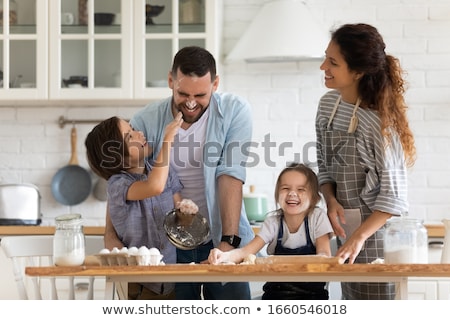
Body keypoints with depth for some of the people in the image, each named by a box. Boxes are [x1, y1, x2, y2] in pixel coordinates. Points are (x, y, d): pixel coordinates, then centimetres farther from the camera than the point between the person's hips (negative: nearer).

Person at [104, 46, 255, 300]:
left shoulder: (235, 111, -7)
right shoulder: (147, 121, -5)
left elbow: (231, 176, -14)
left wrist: (229, 241, -21)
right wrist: (111, 235, -22)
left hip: (219, 240, -1)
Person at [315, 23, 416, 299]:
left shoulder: (380, 121, -20)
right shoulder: (328, 104, 1)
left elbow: (393, 195, -18)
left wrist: (359, 237, -24)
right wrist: (331, 200, -6)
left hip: (377, 233, -7)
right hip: (346, 231, 7)